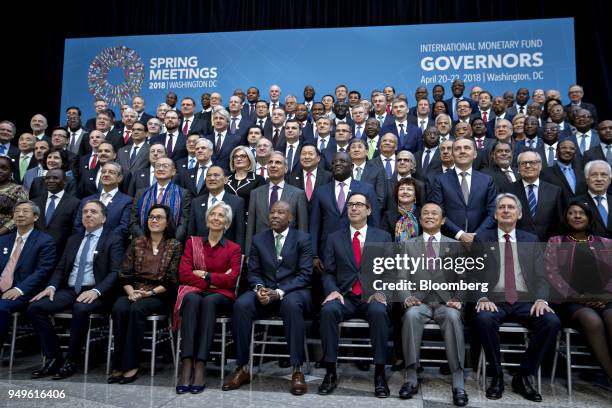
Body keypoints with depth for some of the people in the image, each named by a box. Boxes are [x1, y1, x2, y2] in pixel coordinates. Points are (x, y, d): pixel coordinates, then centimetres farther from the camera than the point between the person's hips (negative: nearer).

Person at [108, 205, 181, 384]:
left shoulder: (175, 246, 4)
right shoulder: (137, 243, 14)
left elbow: (171, 280, -2)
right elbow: (124, 274, 8)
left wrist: (150, 292, -14)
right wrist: (130, 291, -10)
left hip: (159, 295, -3)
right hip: (133, 292, 3)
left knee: (137, 309, -32)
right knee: (119, 308, -28)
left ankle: (130, 365, -25)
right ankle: (118, 365, -22)